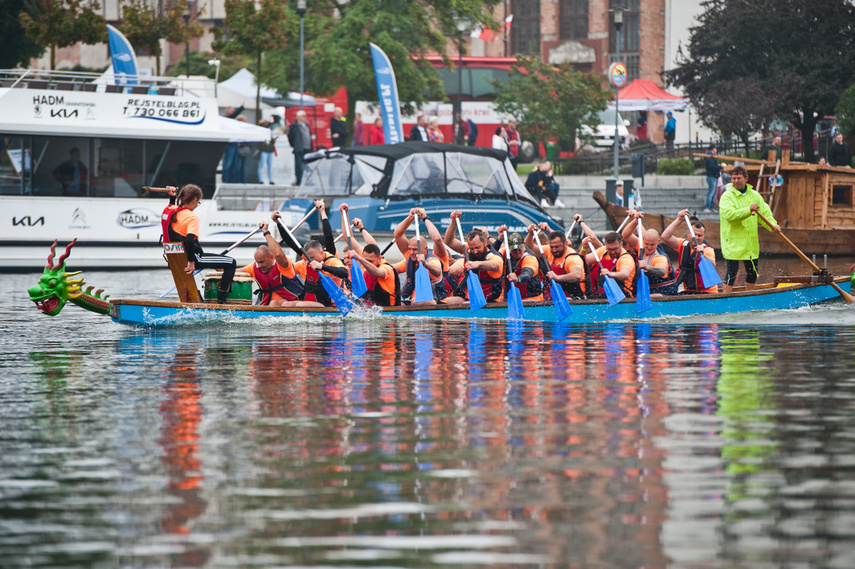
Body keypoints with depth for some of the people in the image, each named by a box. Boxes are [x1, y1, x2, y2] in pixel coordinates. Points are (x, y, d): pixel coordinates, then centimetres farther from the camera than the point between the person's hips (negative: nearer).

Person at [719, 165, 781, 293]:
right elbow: (729, 215, -23)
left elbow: (765, 212, 11)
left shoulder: (754, 195, 10)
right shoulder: (727, 196, -9)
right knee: (732, 273, -8)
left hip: (751, 243, 6)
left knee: (752, 274, 14)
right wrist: (748, 210, -32)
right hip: (733, 242, -6)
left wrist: (773, 224, -7)